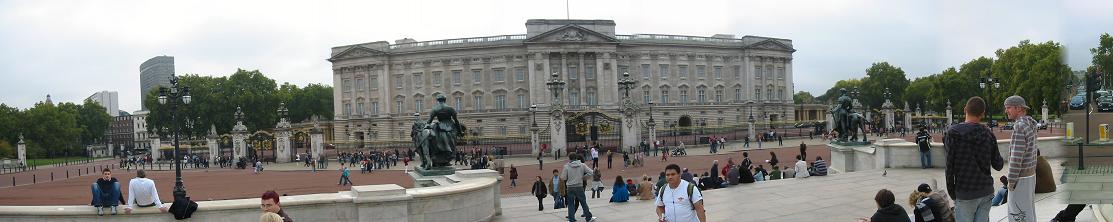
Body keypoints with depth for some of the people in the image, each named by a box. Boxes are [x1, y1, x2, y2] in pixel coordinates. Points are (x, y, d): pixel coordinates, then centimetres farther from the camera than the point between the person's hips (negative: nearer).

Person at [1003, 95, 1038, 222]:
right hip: (1030, 173, 9)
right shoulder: (1030, 125, 10)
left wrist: (1011, 181, -17)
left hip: (1021, 178, -9)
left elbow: (1016, 157, -23)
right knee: (1028, 209, 16)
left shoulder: (1019, 127, -21)